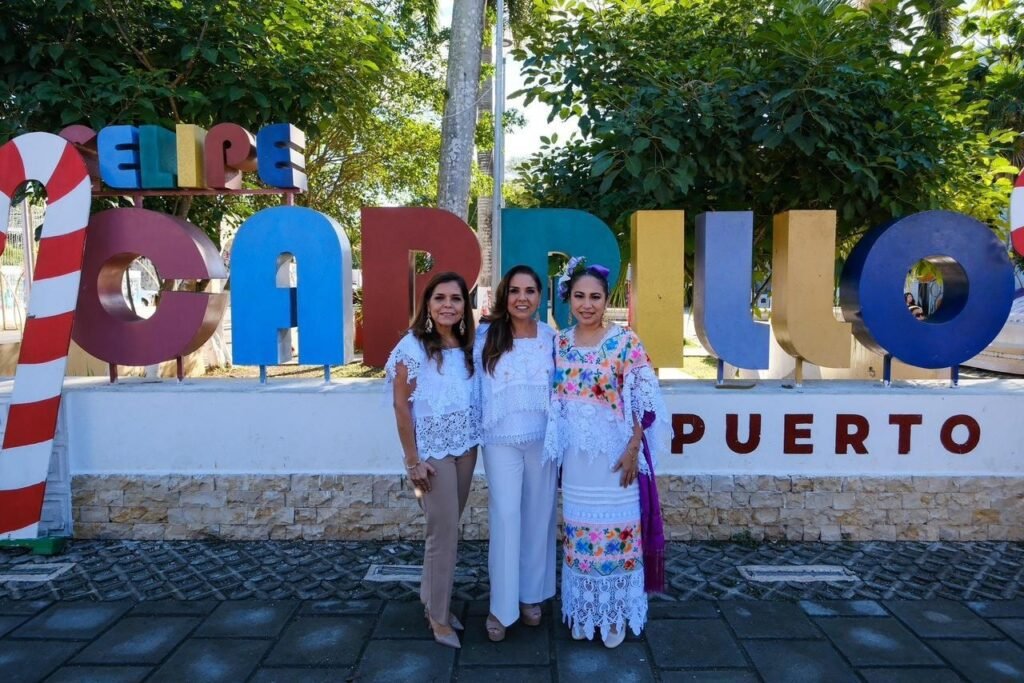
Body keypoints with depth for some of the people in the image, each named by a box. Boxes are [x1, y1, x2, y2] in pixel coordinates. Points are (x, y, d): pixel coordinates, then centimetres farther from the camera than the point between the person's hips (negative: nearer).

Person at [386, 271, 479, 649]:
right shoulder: (412, 346, -12)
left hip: (465, 449, 6)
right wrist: (413, 460, -14)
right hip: (432, 452, -6)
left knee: (447, 529, 16)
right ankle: (438, 617, 16)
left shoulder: (467, 346, 5)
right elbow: (402, 406, -13)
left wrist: (472, 442, 4)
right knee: (444, 533, -1)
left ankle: (433, 600, 34)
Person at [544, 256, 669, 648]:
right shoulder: (560, 343, 3)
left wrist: (633, 450, -14)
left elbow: (644, 402, -9)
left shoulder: (626, 342, -9)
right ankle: (583, 612, 30)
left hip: (615, 454, -4)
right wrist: (558, 449, 8)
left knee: (616, 531, 6)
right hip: (576, 458, 4)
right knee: (579, 532, 13)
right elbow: (556, 400, 9)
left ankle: (616, 614, 24)